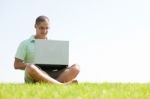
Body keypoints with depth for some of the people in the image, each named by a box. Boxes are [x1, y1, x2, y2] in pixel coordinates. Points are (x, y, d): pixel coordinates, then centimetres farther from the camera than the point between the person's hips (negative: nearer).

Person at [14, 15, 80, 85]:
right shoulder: (25, 44, 15)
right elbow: (16, 65, 7)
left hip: (51, 75, 3)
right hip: (34, 78, -3)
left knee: (76, 67, -22)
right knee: (30, 68, -39)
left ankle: (52, 84, -47)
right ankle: (62, 85, -49)